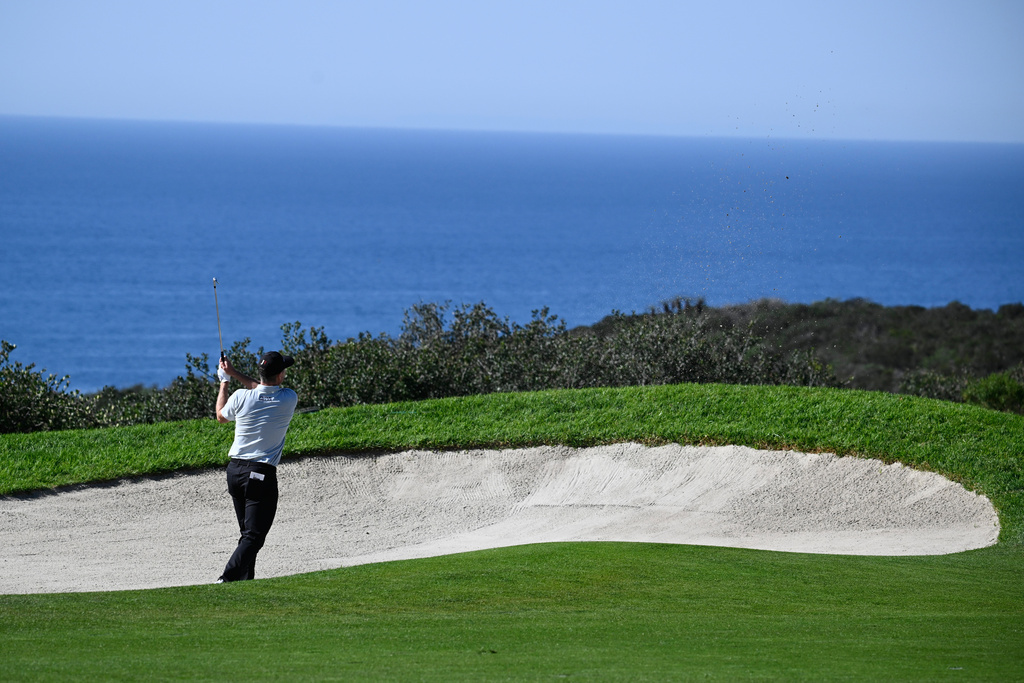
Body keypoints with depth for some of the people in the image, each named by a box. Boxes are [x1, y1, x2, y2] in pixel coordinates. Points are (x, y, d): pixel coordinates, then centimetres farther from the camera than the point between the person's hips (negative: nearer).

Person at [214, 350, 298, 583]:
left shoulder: (241, 397, -4)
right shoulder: (288, 399, -8)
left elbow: (221, 416, 19)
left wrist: (224, 382, 31)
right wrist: (235, 374, 19)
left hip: (234, 470, 5)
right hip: (262, 476, -5)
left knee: (247, 533, 18)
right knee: (254, 536, -8)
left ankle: (245, 580, 20)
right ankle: (227, 579, -24)